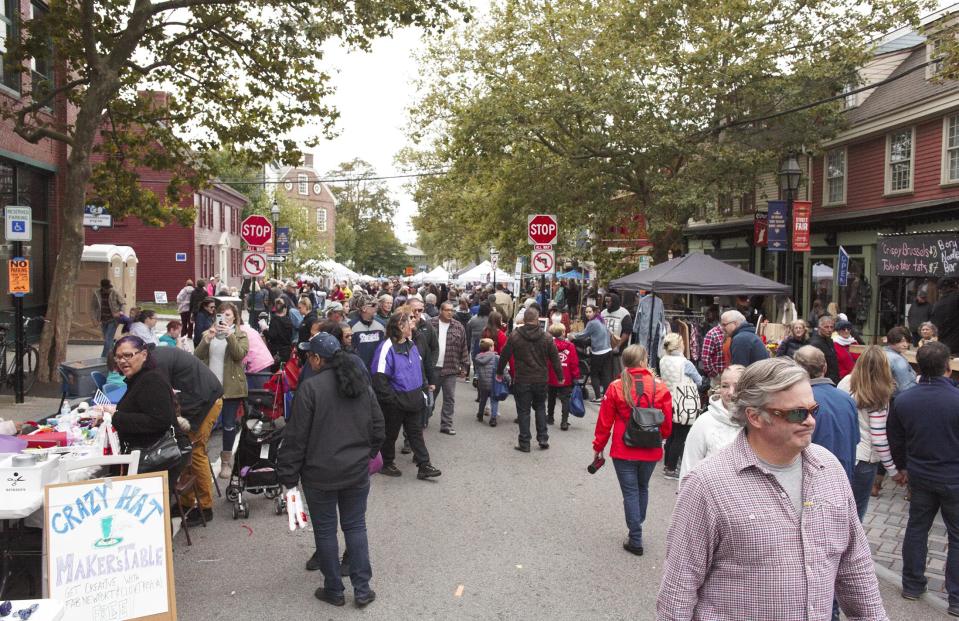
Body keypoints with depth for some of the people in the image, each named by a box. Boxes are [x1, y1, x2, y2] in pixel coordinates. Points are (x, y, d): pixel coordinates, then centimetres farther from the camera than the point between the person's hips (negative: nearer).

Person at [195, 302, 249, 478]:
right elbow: (198, 356, -1)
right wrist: (207, 338, -16)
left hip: (231, 387, -3)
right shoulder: (208, 333, 12)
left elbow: (240, 354, -15)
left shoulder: (241, 335, 3)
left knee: (228, 424, 3)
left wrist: (229, 335, -23)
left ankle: (226, 460, 13)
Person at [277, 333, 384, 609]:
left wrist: (288, 474, -5)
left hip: (320, 474, -4)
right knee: (355, 526, 14)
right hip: (357, 471, 5)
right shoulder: (362, 384, 3)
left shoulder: (311, 387, -15)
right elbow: (378, 428, 9)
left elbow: (296, 436, -14)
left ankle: (334, 590, 20)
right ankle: (362, 589, 16)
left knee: (325, 530, 10)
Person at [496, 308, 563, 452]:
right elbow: (555, 358, 3)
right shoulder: (546, 337, -2)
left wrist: (499, 372, 14)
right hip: (541, 379, 2)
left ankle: (524, 443, 8)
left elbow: (504, 356, 0)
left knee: (523, 410, 6)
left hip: (522, 380, -2)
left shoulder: (514, 336, -7)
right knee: (540, 408, 19)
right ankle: (543, 438, 16)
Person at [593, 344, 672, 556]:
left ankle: (635, 540, 12)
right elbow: (667, 423, -3)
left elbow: (604, 422, -5)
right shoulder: (659, 388, -10)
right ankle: (637, 529, 36)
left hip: (623, 451, -1)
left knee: (630, 492, 9)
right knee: (643, 489, 22)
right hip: (650, 451, 2)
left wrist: (598, 447, 9)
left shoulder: (616, 387, -11)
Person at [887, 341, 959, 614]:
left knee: (916, 528, 17)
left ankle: (912, 585, 27)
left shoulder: (902, 400, -9)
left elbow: (895, 440, 5)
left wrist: (902, 466, 21)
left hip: (920, 476, 4)